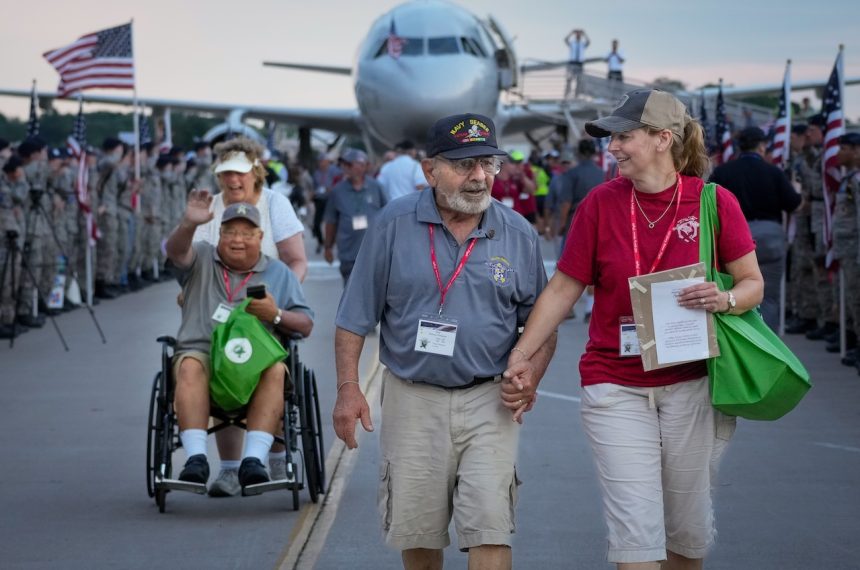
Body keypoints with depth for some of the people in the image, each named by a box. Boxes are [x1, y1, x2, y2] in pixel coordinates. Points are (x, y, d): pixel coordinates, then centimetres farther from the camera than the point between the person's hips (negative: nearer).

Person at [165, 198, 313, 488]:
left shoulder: (279, 273, 20)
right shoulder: (202, 260, 17)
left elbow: (306, 325, 16)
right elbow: (176, 251, -7)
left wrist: (276, 315, -5)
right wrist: (189, 225, -29)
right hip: (201, 351, 0)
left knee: (276, 370, -33)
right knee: (189, 366, -35)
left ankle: (253, 459, -41)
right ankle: (196, 458, -40)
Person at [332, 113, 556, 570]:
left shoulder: (519, 235, 2)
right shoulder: (395, 224, -2)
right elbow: (356, 316, 1)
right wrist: (348, 389, -5)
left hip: (489, 400, 0)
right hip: (412, 399, 0)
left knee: (489, 525, -10)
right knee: (416, 531, 9)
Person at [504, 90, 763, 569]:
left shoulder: (715, 201, -4)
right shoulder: (601, 203, 0)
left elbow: (752, 282, 2)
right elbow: (564, 289, 3)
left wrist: (725, 299, -21)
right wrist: (522, 355, -4)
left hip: (693, 384, 0)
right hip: (616, 385, 0)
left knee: (690, 528, 11)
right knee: (636, 525, -6)